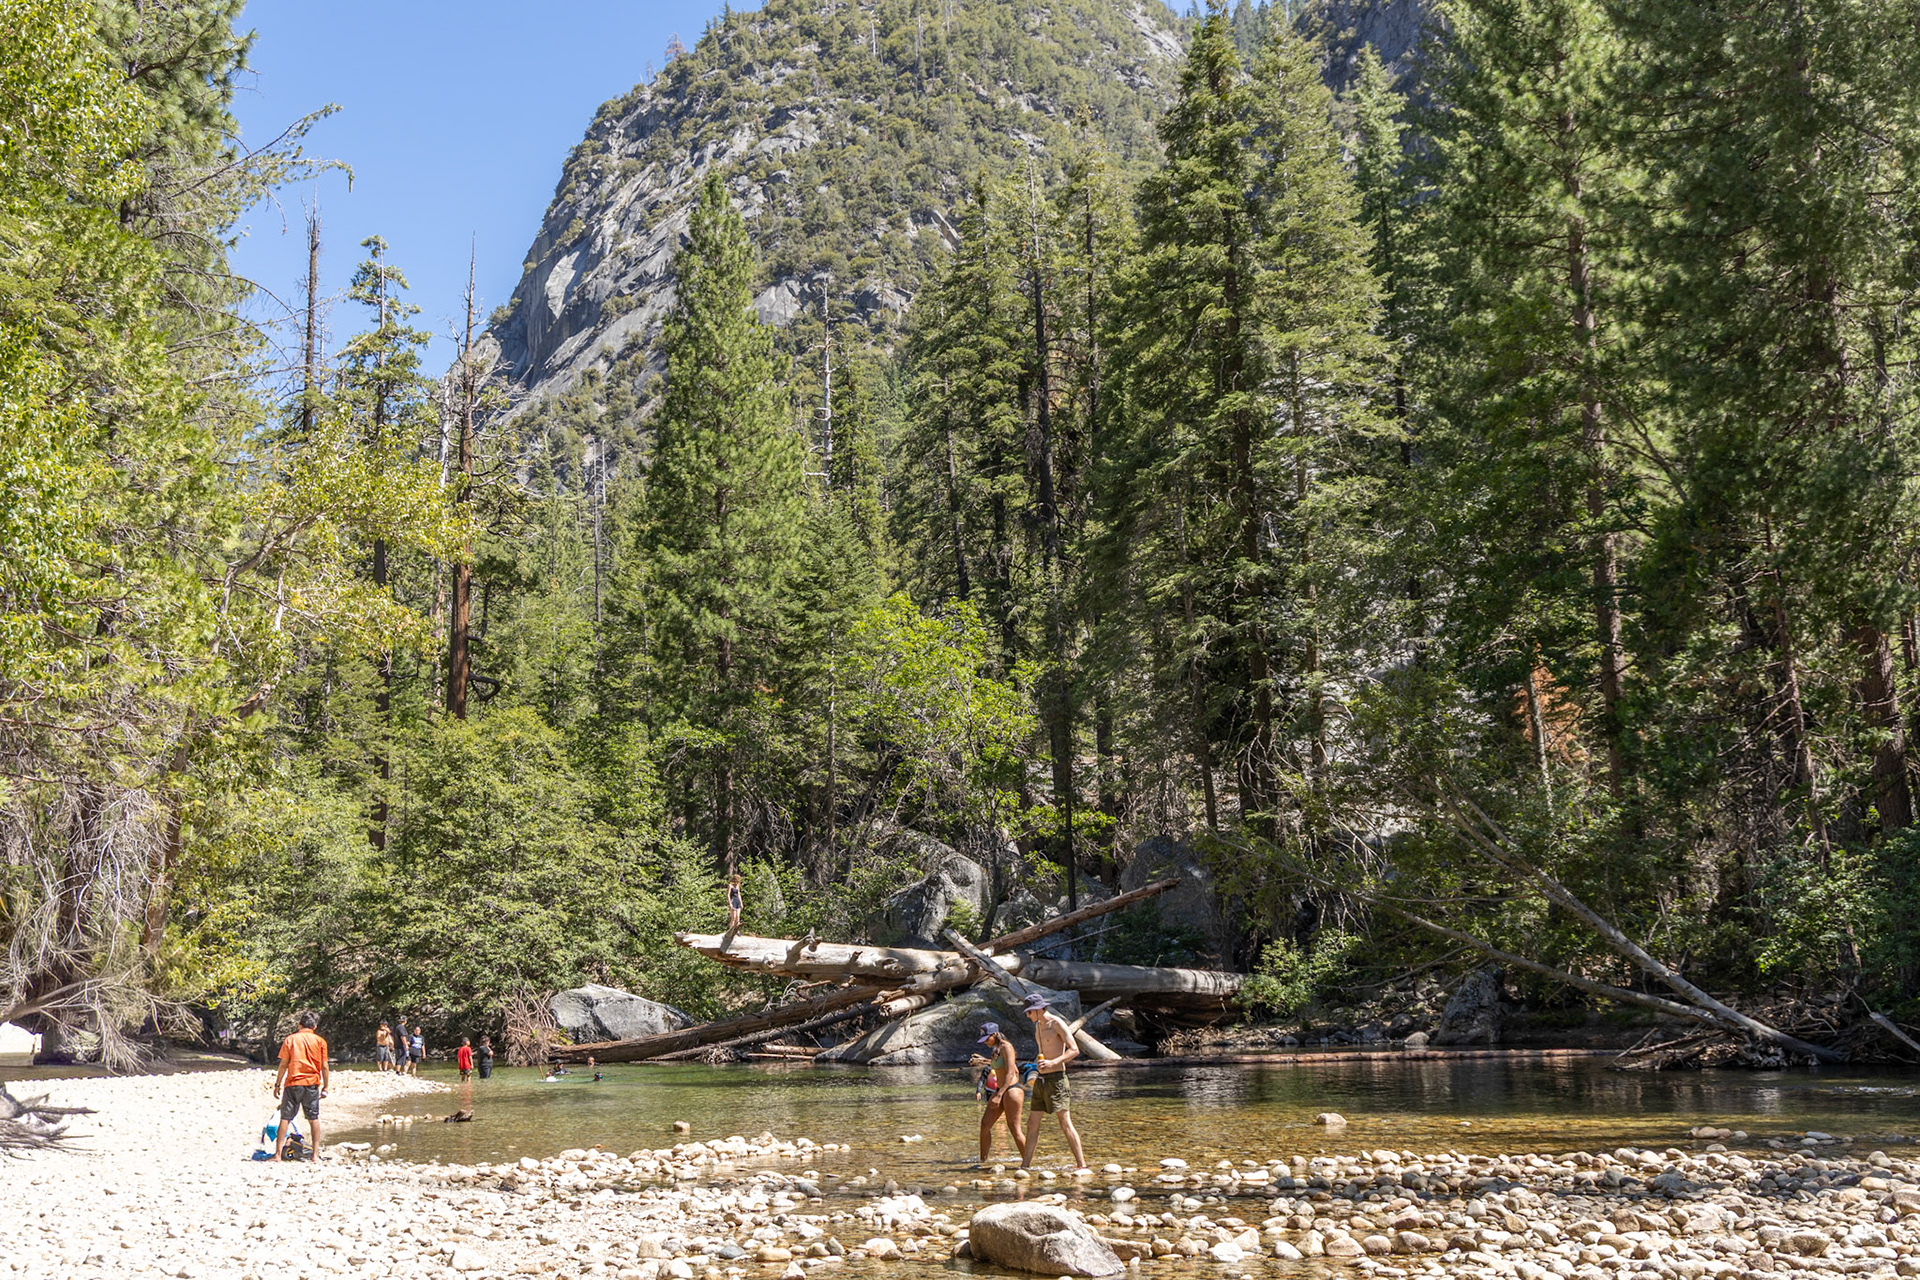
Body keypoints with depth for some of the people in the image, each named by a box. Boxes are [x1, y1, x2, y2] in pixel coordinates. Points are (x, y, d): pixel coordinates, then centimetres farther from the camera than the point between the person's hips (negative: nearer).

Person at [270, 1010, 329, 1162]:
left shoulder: (290, 1039, 1)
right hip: (312, 1084, 1)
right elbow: (324, 1067, 2)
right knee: (313, 1119, 8)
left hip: (292, 1083, -1)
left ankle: (278, 1154, 0)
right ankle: (315, 1154, 5)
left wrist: (277, 1084, 5)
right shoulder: (320, 1041, 2)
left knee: (285, 1118, 3)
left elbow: (283, 1064, -2)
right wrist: (325, 1087, 9)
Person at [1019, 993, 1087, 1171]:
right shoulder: (1038, 1026, 16)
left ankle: (1081, 1164, -9)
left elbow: (1074, 1050, -17)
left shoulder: (1057, 1024, -10)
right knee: (1032, 1124, 8)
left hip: (1056, 1078, -8)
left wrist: (1053, 1063, -28)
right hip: (1041, 1079, 8)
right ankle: (1024, 1165, 14)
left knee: (1065, 1124, -11)